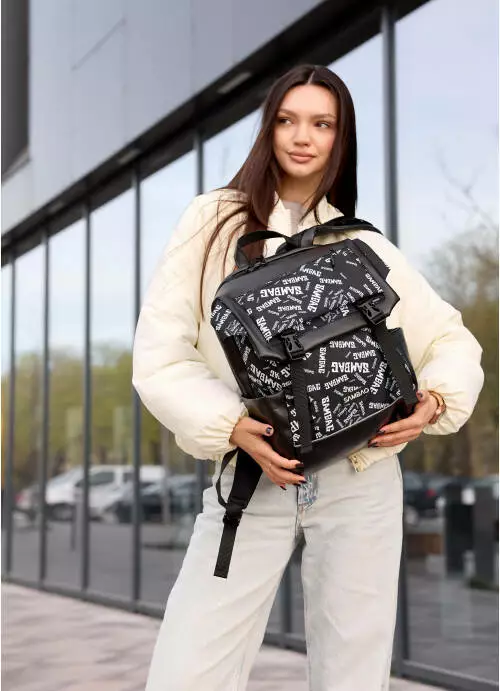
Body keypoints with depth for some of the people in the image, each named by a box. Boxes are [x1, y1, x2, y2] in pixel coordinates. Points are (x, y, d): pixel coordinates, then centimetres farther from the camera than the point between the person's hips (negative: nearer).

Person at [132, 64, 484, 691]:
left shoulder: (365, 246, 11)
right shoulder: (213, 221, 6)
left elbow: (454, 343, 15)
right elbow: (160, 355, -2)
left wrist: (434, 403, -7)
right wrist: (233, 427, -17)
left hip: (358, 482, 1)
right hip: (251, 479, -1)